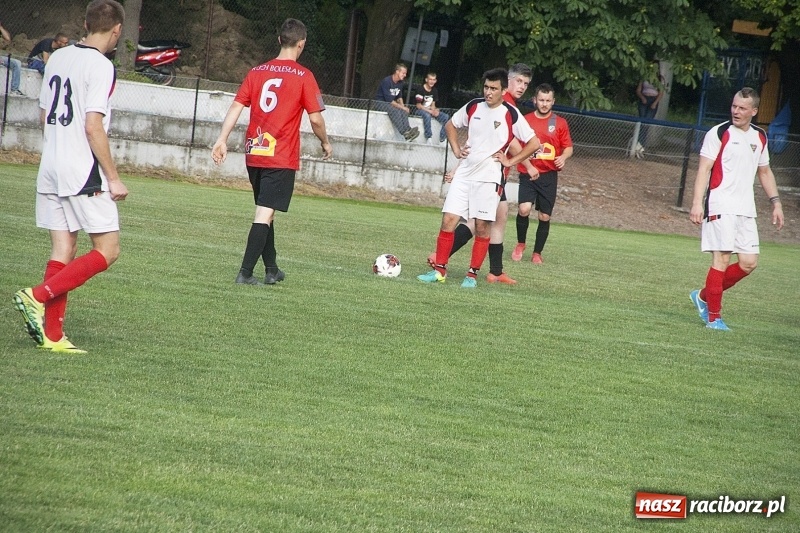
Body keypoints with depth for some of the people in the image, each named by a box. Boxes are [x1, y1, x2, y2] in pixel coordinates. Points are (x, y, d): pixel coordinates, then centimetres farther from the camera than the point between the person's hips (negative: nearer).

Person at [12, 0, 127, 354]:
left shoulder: (57, 58, 11)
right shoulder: (101, 66, -12)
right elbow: (93, 126, -17)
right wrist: (113, 178, -12)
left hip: (50, 169, 8)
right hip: (83, 173, -8)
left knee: (62, 249, 9)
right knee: (108, 250, 0)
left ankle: (52, 335, 5)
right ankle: (38, 297, -11)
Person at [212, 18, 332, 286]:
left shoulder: (257, 72, 9)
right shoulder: (303, 77, -6)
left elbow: (236, 106, 3)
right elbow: (315, 118, -7)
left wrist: (222, 140, 2)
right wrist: (325, 143, 9)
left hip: (254, 154, 6)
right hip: (282, 158, -6)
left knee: (265, 212, 19)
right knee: (265, 214, -7)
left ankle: (272, 270, 29)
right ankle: (245, 273, -15)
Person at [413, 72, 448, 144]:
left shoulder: (435, 90, 8)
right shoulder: (420, 89, -12)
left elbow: (433, 104, 10)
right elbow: (418, 105, -14)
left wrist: (434, 111, -15)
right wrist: (431, 111, -21)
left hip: (431, 110, 6)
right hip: (420, 110, -6)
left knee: (446, 117, -16)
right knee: (427, 115, -41)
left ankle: (442, 139, -16)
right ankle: (428, 139, -36)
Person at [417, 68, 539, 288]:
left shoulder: (511, 114, -6)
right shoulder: (473, 107, 6)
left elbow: (534, 144, -3)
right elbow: (450, 125, 23)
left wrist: (510, 161, -6)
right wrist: (456, 149, 10)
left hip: (489, 177, -4)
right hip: (464, 173, 4)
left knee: (482, 227, -1)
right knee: (449, 219, -3)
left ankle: (472, 274, 8)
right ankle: (439, 270, 3)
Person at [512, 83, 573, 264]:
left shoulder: (560, 123, 5)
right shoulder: (525, 120, 3)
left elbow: (568, 147, 10)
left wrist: (563, 157, -12)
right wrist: (528, 166, -4)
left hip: (549, 176, 1)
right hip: (528, 173, -1)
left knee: (545, 216, 3)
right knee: (524, 209, -20)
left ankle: (537, 253, 19)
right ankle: (520, 244, 4)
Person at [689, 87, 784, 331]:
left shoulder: (760, 137, 14)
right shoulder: (719, 133, -5)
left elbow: (764, 171, 26)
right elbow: (704, 169, -8)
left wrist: (776, 202, 18)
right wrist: (697, 203, -18)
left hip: (746, 210, 6)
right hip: (720, 207, -6)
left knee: (749, 263, 2)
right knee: (722, 259, -11)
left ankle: (703, 296, 18)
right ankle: (713, 317, -4)